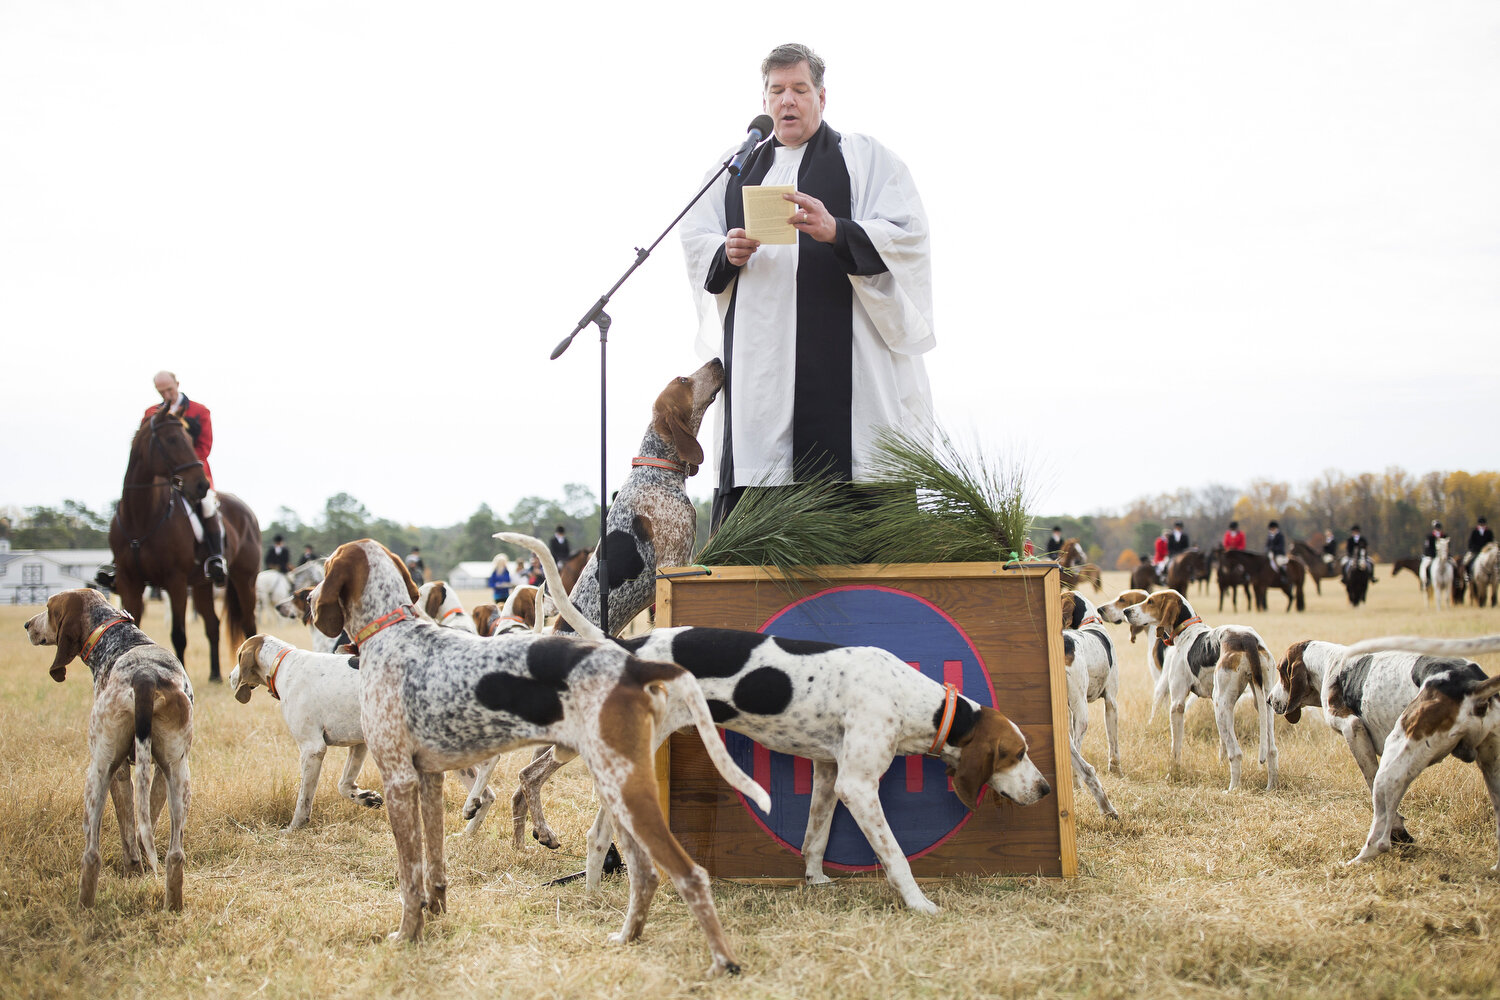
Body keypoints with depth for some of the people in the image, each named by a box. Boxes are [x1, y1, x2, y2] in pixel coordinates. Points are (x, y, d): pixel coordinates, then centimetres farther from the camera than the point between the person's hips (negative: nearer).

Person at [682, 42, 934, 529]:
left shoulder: (863, 157, 10)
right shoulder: (739, 169, 23)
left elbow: (906, 236, -3)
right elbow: (694, 240, 16)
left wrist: (836, 231, -21)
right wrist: (727, 253, -7)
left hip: (840, 352, -4)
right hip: (756, 356, 4)